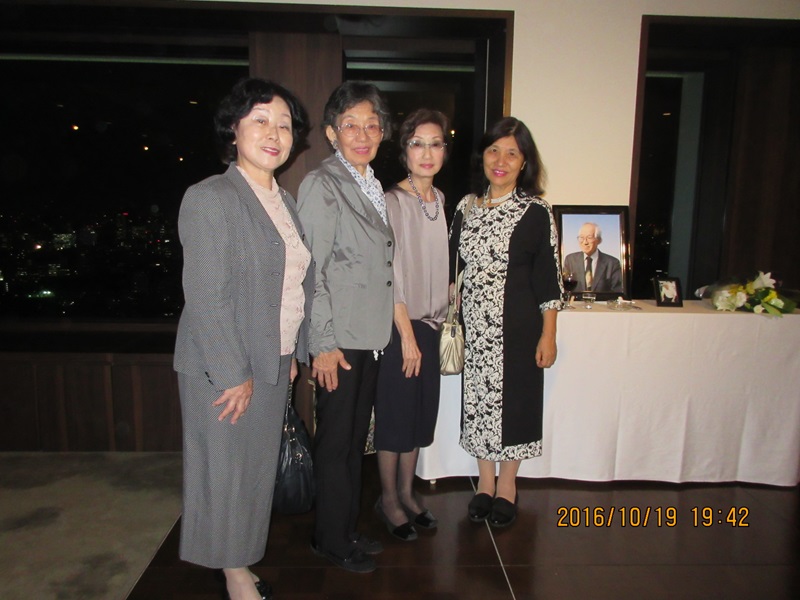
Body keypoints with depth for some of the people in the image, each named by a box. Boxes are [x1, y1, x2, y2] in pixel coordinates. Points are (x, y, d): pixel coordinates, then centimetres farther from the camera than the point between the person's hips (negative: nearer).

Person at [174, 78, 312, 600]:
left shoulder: (285, 202, 11)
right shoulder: (210, 199, -14)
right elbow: (206, 298, -18)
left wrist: (293, 353, 9)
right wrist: (234, 374, -17)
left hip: (273, 364, 7)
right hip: (225, 368, -7)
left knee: (259, 467, 17)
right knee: (227, 470, 8)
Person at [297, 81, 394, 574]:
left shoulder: (373, 185, 13)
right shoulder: (322, 184, -11)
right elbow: (310, 270, -15)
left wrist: (384, 328, 13)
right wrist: (324, 342, -17)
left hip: (371, 334, 8)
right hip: (340, 339, -8)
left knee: (356, 438, 17)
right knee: (336, 441, 5)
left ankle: (349, 529, 33)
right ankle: (331, 540, 24)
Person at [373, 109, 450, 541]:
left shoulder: (439, 200, 9)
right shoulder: (393, 202, -12)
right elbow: (391, 274, -15)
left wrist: (438, 320, 11)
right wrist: (407, 334, -14)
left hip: (429, 323, 7)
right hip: (398, 325, -7)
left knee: (422, 412, 13)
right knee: (395, 413, 3)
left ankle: (406, 493, 30)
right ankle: (388, 498, 22)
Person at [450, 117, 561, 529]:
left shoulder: (535, 212, -6)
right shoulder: (466, 207, 6)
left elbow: (548, 279, -6)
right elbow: (453, 266, 11)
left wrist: (548, 335, -8)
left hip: (516, 326, -4)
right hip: (474, 325, 4)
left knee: (512, 399, 7)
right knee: (478, 397, 11)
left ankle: (507, 485, 27)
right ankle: (485, 482, 30)